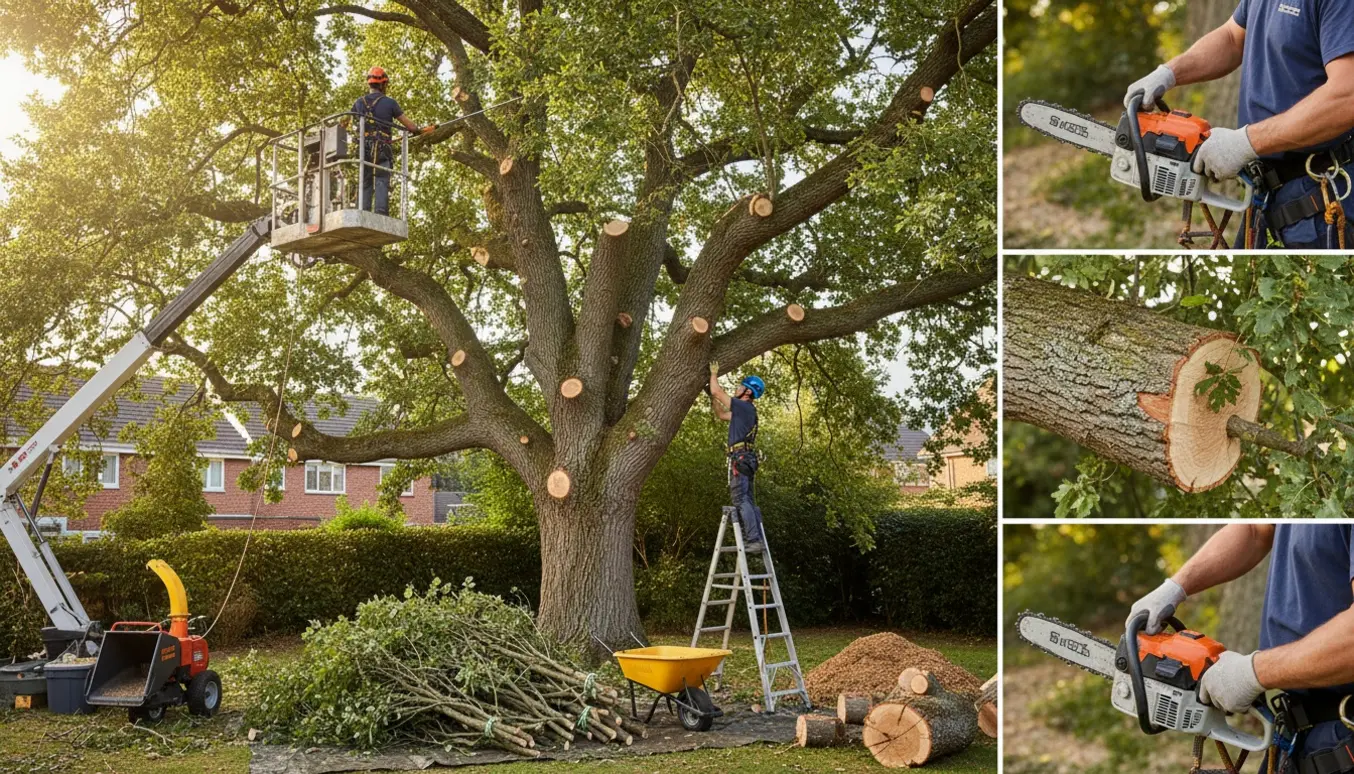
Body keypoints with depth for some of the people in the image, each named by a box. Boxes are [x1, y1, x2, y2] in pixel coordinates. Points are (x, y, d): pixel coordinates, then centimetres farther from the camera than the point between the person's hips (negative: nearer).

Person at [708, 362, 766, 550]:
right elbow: (721, 414, 36)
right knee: (748, 501, 9)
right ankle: (756, 538, 6)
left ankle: (753, 540, -21)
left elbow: (718, 391, -6)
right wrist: (712, 398, 31)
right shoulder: (745, 411, 22)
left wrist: (714, 374, 10)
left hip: (741, 458, -10)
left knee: (741, 500, -15)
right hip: (745, 459, 10)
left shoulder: (744, 406, -7)